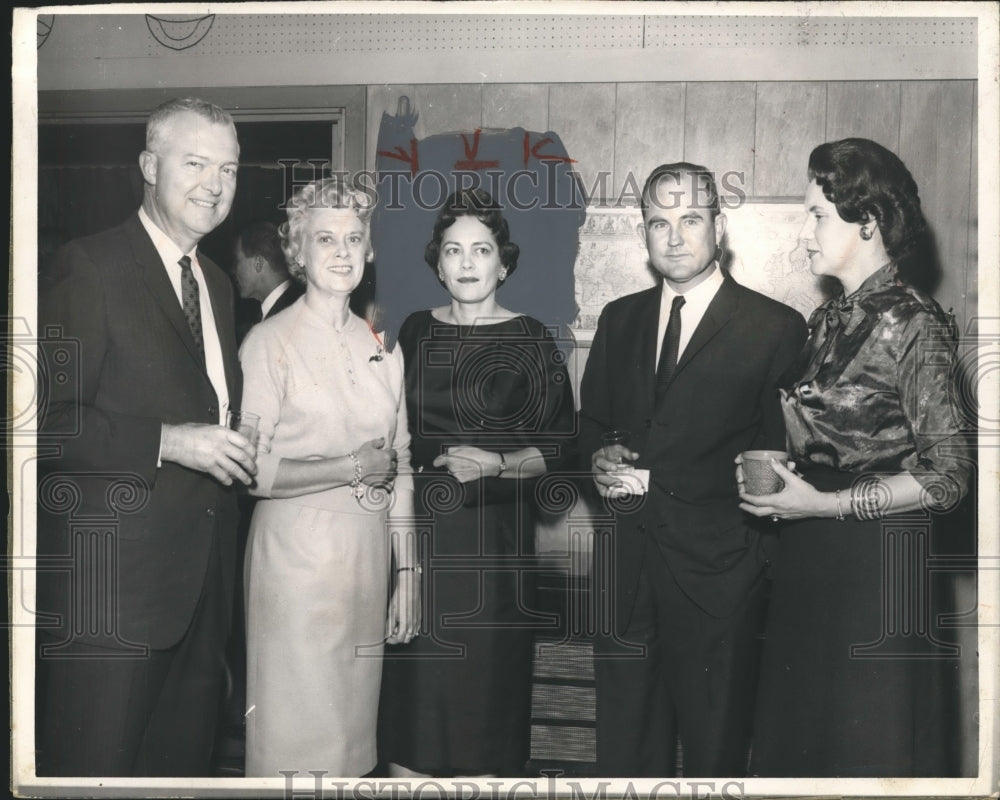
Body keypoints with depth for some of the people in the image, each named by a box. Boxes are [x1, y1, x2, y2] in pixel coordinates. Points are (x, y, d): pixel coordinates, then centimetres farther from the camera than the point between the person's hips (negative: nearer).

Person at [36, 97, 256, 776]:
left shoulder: (218, 285, 17)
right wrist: (167, 441, -22)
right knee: (93, 767, 1)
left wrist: (239, 452, 9)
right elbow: (47, 418, -16)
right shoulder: (89, 268, -9)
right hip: (110, 584, -7)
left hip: (200, 584, 8)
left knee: (183, 761, 16)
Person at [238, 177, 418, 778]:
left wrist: (408, 574, 10)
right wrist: (351, 468, -13)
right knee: (298, 727, 1)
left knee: (354, 719, 12)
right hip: (297, 552, -5)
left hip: (368, 549, 5)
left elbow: (400, 468, 12)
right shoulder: (270, 342, -5)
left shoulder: (383, 348, 10)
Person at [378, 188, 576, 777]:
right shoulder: (415, 332, 9)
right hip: (419, 530, 3)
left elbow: (561, 447, -3)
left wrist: (496, 464, -16)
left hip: (493, 536, -3)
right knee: (413, 684, 6)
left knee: (483, 677, 0)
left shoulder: (531, 342, -2)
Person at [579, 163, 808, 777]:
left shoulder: (776, 328, -7)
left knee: (714, 745, 10)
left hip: (716, 570, -4)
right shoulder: (619, 319, 10)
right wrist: (599, 458, -3)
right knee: (624, 738, 15)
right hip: (626, 562, 5)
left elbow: (781, 456, -9)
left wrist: (655, 482, -12)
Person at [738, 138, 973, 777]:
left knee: (869, 746, 8)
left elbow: (948, 476, -15)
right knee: (799, 731, 17)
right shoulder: (829, 321, 8)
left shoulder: (913, 323, -13)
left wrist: (826, 504, -18)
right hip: (809, 558, 7)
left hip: (878, 556, -7)